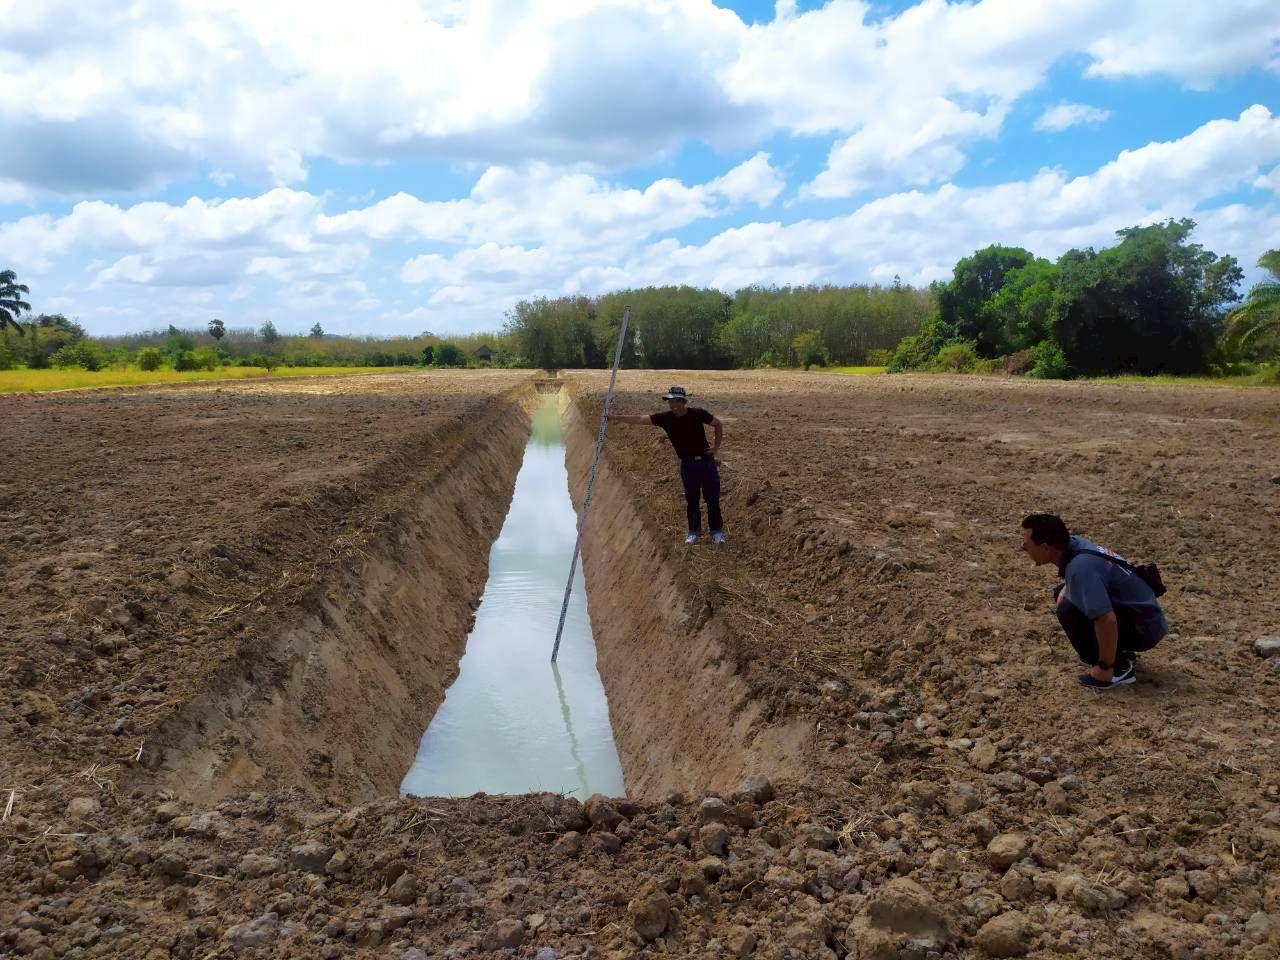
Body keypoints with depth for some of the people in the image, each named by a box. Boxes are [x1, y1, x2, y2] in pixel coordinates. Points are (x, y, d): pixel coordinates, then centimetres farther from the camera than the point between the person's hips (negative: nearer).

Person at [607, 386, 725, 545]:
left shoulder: (698, 413, -13)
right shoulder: (665, 417, -8)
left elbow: (718, 424, 3)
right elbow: (640, 419, -11)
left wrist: (716, 446, -1)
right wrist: (615, 417, -18)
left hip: (706, 461, -2)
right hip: (687, 464, 2)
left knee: (712, 499, 4)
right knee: (692, 500, 10)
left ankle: (717, 532, 18)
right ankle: (693, 532, 24)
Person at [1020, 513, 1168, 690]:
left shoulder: (1080, 567, -31)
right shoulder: (1074, 543, -3)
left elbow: (1107, 621, -37)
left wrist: (1106, 668, -24)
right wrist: (1065, 591, 2)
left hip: (1145, 628, -9)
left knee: (1069, 611, -24)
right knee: (1063, 594, 13)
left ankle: (1120, 669, -8)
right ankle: (1120, 649, 17)